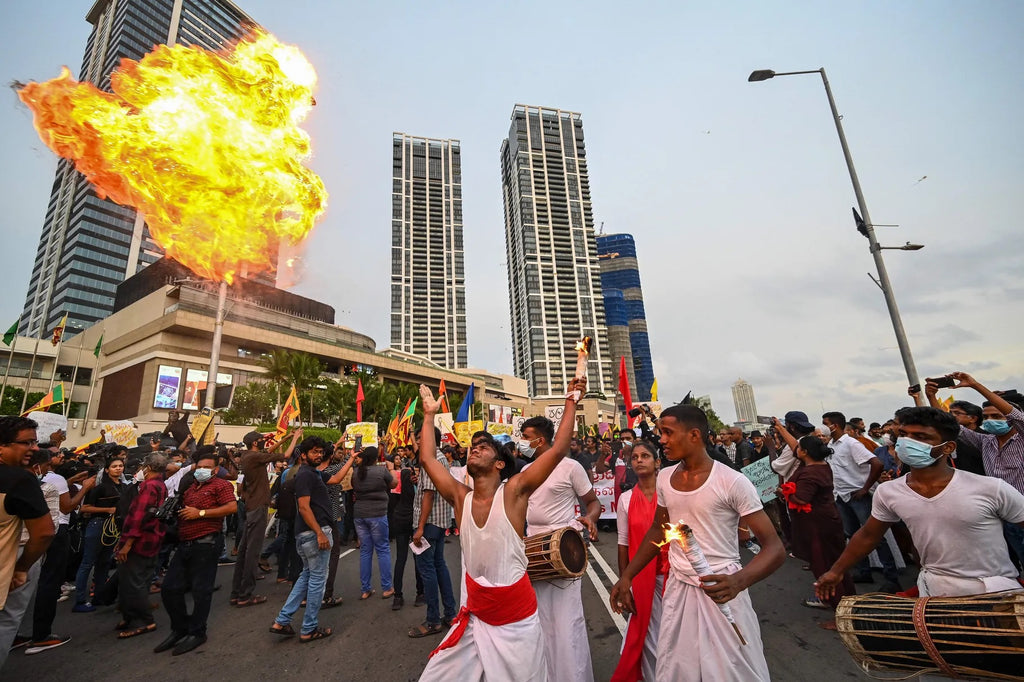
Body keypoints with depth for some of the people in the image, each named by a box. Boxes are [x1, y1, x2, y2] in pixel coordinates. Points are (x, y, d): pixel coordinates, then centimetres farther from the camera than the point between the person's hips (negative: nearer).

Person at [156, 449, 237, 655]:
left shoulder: (220, 485, -5)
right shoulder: (190, 488, 21)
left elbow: (232, 507, -19)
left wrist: (200, 513, -17)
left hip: (205, 544, -8)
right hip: (184, 544, 8)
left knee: (201, 590, 0)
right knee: (170, 588, 11)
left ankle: (197, 632, 16)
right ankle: (180, 629, 29)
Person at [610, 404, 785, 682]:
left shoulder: (732, 482, -18)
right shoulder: (664, 478, -1)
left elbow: (775, 547, -17)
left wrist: (738, 581, -34)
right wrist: (626, 576, 9)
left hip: (719, 590, -5)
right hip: (676, 589, 5)